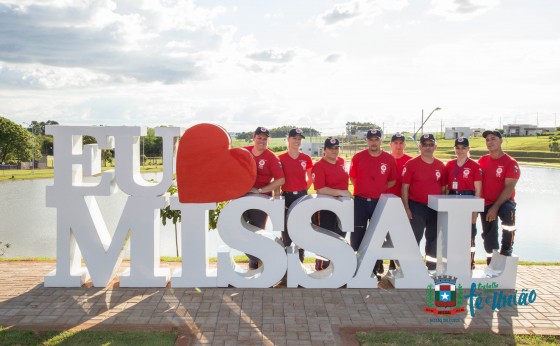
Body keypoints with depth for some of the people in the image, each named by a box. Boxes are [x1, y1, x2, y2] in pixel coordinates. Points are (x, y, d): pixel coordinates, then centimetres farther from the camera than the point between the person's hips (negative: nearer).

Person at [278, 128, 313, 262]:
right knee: (286, 231, 2)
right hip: (287, 197, -2)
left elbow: (310, 179, 13)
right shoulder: (281, 158, -3)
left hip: (302, 197, 2)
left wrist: (304, 190, 7)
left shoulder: (306, 158, 2)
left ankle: (300, 260, 19)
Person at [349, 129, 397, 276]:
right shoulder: (358, 157, -2)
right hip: (360, 201, 0)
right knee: (357, 235, 5)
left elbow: (392, 181, 8)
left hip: (379, 202, 1)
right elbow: (352, 178, 7)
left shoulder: (389, 159, -1)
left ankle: (377, 265, 21)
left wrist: (379, 188, -1)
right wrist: (363, 188, 0)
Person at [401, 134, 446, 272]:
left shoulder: (440, 166, 7)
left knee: (433, 238, 13)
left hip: (435, 208, 4)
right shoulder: (411, 164, -4)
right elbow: (405, 187, -5)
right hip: (416, 207, -4)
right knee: (414, 238, 1)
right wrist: (406, 208, -10)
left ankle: (432, 267, 25)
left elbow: (443, 188, 12)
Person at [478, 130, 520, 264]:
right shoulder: (482, 161, 6)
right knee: (489, 238, 8)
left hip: (504, 201, -4)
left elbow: (509, 187, -16)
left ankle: (507, 248, -17)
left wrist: (495, 207, -22)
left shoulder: (510, 163, -10)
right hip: (486, 204, 4)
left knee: (508, 213, -37)